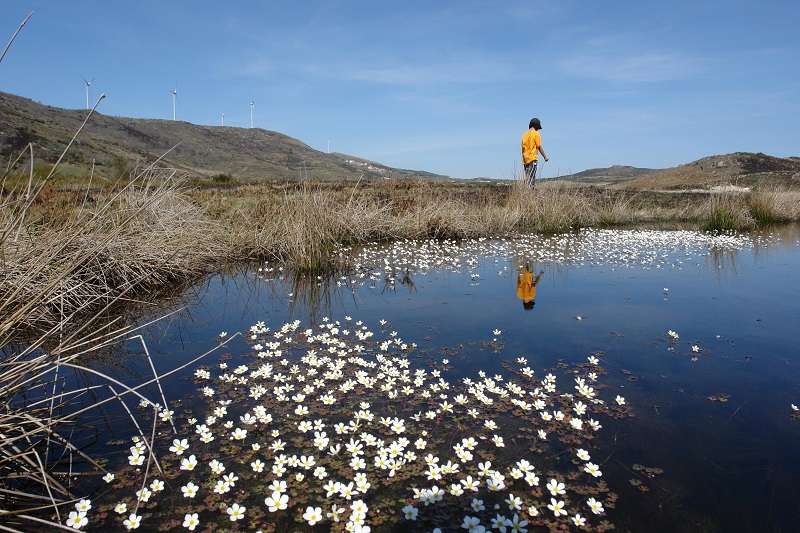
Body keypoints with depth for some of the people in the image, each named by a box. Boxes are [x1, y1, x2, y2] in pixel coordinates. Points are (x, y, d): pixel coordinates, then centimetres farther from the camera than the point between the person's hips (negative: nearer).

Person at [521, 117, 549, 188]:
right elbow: (539, 147, -7)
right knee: (531, 179, -9)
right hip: (532, 159, -7)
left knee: (527, 179, 8)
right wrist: (545, 157, 1)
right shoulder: (536, 134, -5)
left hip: (525, 159, 7)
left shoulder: (525, 134, 14)